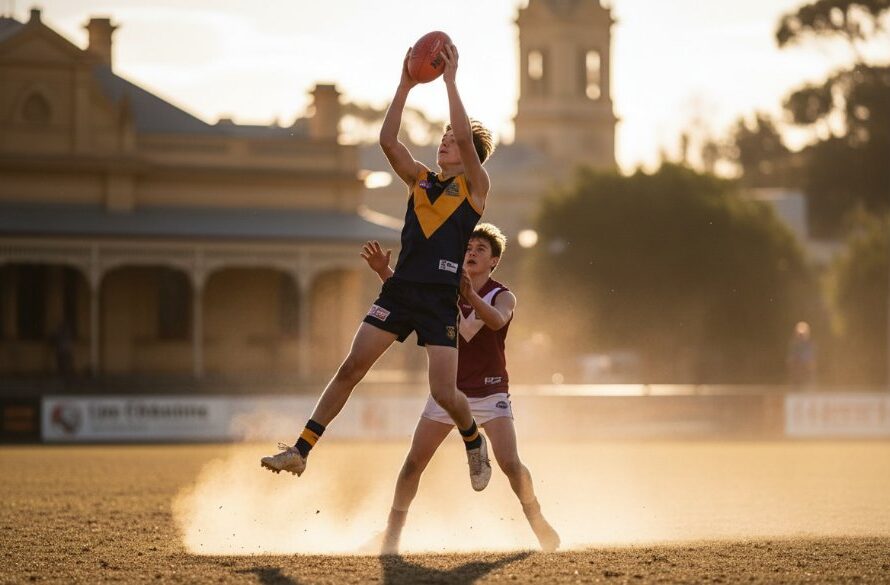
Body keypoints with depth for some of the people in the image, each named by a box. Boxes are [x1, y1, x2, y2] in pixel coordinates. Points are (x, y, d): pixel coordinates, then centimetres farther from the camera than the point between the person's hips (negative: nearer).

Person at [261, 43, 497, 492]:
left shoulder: (474, 186, 3)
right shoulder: (419, 180, 15)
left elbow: (466, 136, -13)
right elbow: (387, 141, 3)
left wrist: (450, 80, -10)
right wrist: (406, 85, -1)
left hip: (441, 298, -4)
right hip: (400, 288, 4)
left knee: (443, 393, -10)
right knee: (351, 367, -4)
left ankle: (474, 443, 22)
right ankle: (301, 450, -3)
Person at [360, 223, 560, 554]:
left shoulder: (502, 297, -7)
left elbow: (497, 320, -30)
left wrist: (470, 295, -48)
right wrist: (383, 271, -27)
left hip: (489, 393, -3)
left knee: (510, 463, -15)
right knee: (413, 462, -3)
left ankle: (537, 522, 6)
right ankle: (392, 533, 7)